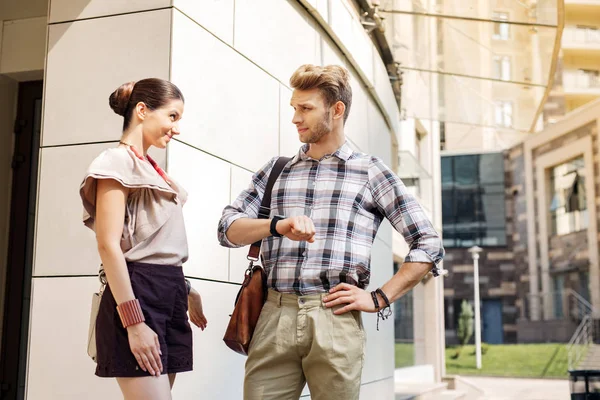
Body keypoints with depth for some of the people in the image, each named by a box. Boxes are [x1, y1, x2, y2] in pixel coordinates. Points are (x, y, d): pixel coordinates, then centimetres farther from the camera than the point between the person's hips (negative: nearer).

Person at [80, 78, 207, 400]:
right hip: (139, 292, -9)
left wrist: (186, 290, 23)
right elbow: (109, 245, -16)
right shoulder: (118, 161, -7)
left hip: (169, 294, 9)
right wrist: (134, 321, -22)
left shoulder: (150, 168, 19)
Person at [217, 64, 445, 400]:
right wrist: (277, 225, -11)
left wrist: (378, 298, -1)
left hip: (336, 320, -2)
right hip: (275, 315, 3)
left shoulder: (370, 171, 8)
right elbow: (228, 229, 8)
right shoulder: (276, 170, 17)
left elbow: (429, 245, 7)